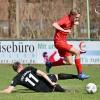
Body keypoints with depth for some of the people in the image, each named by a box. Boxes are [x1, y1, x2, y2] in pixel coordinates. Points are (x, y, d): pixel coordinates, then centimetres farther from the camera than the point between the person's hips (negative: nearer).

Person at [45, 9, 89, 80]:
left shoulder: (71, 20, 6)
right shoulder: (65, 19, -19)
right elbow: (54, 24, -33)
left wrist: (76, 23, 5)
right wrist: (64, 30, -32)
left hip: (64, 41, 9)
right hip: (59, 41, -9)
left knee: (69, 62, 10)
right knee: (77, 52, -20)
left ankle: (50, 64, 27)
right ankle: (80, 74, -15)